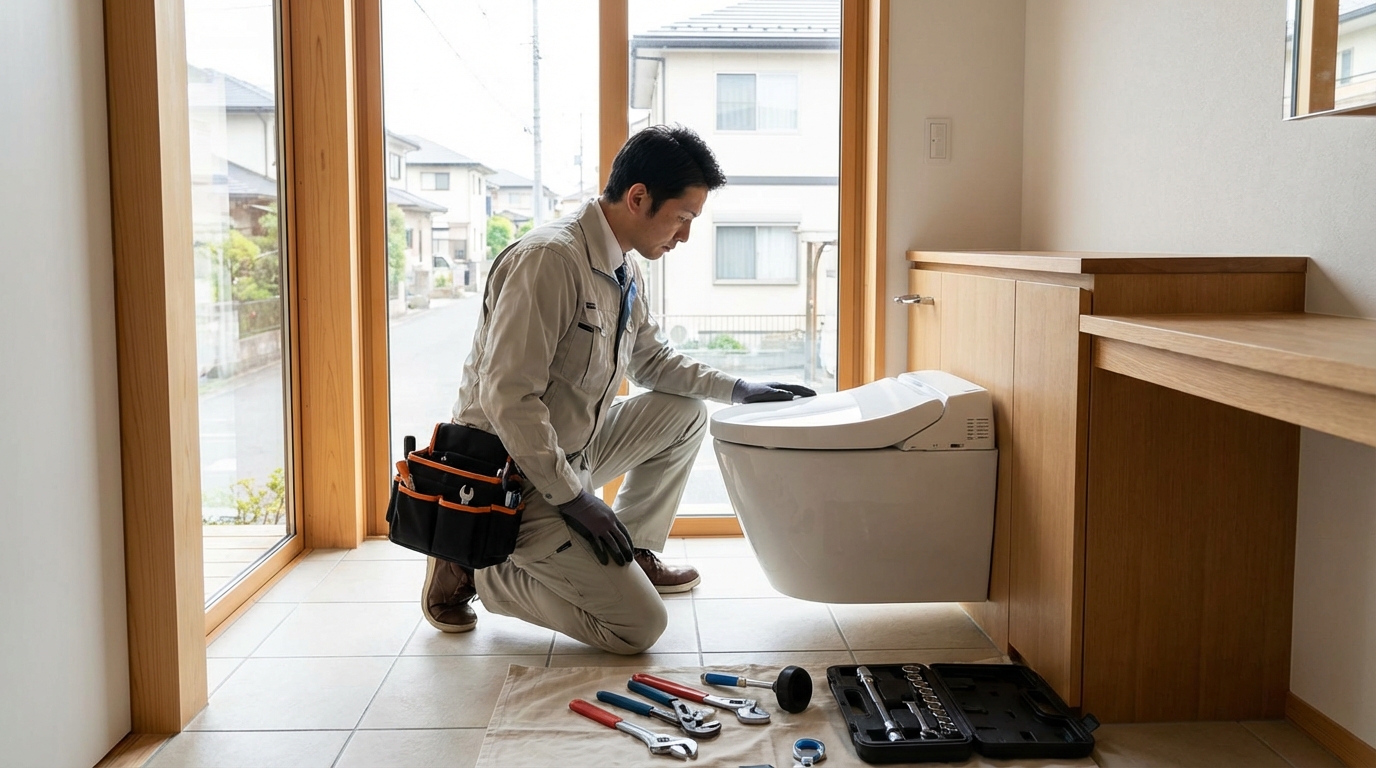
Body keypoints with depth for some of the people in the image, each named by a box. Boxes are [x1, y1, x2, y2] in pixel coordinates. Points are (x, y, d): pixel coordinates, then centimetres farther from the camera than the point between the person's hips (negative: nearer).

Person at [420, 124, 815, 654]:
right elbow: (507, 396, -28)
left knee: (685, 414, 9)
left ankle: (635, 555, 19)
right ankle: (473, 568, 0)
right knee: (639, 624, -11)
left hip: (572, 449, 9)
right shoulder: (550, 258, -25)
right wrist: (574, 498, -24)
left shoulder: (625, 272, 5)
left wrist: (739, 388, 11)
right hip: (512, 477, -9)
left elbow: (652, 359, 21)